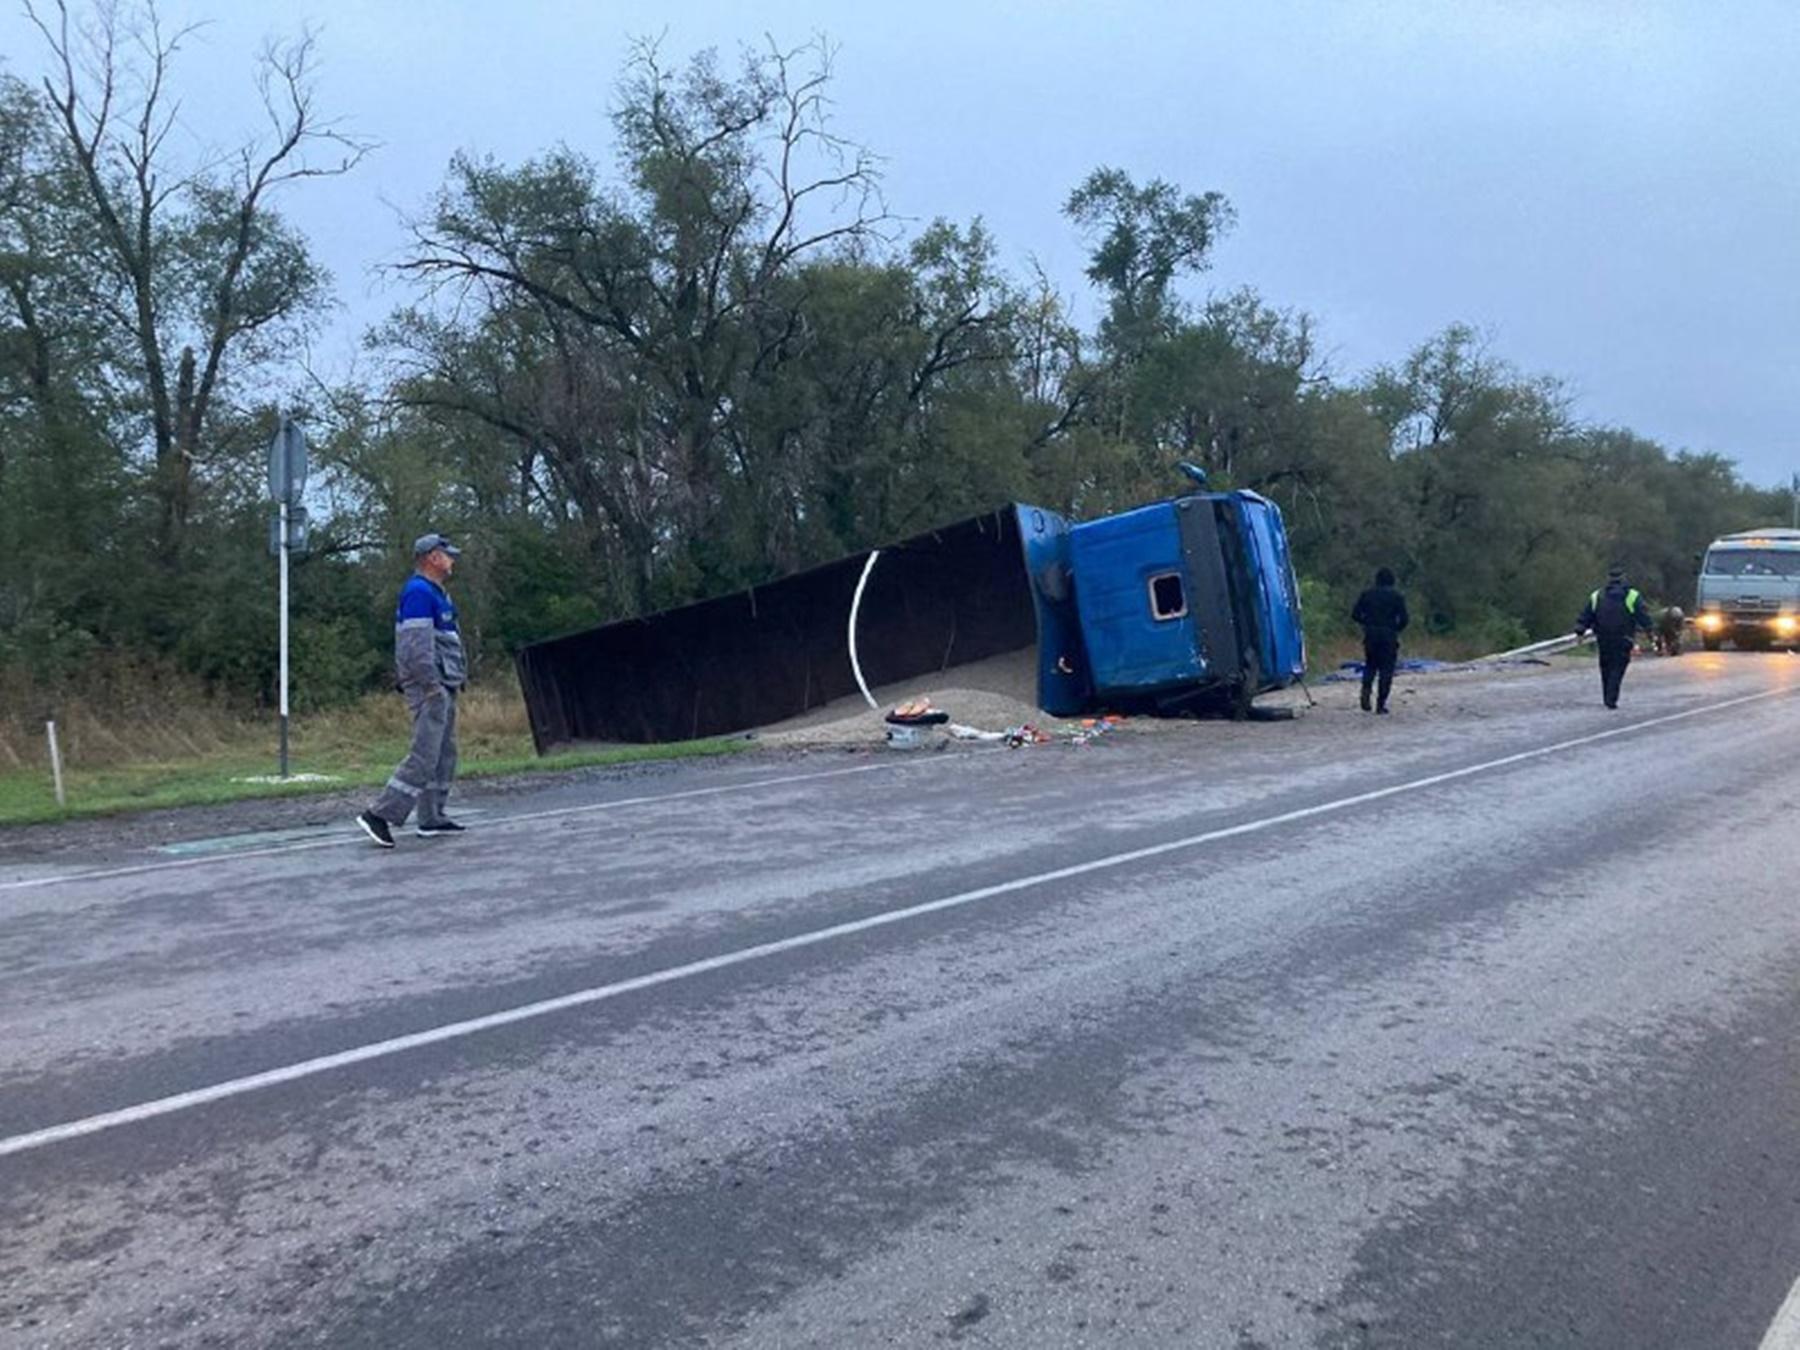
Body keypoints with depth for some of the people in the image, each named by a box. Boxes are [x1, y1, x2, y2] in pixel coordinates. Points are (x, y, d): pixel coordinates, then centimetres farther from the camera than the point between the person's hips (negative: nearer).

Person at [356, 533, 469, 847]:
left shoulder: (435, 593, 20)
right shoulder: (418, 592, -13)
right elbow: (417, 644, -21)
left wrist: (455, 679, 20)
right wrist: (432, 685, -23)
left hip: (442, 687, 11)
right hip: (429, 687, -11)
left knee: (444, 754, 12)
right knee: (424, 756, -13)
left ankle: (432, 819, 16)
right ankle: (380, 814, -11)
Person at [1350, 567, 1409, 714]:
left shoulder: (1366, 594, 6)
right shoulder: (1397, 597, 0)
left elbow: (1355, 615, 2)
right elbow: (1403, 620, -6)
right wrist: (1396, 629, 13)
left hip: (1370, 635, 2)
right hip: (1389, 635, -2)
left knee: (1370, 664, 18)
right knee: (1386, 669, 3)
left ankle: (1366, 689, -7)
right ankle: (1381, 703, 0)